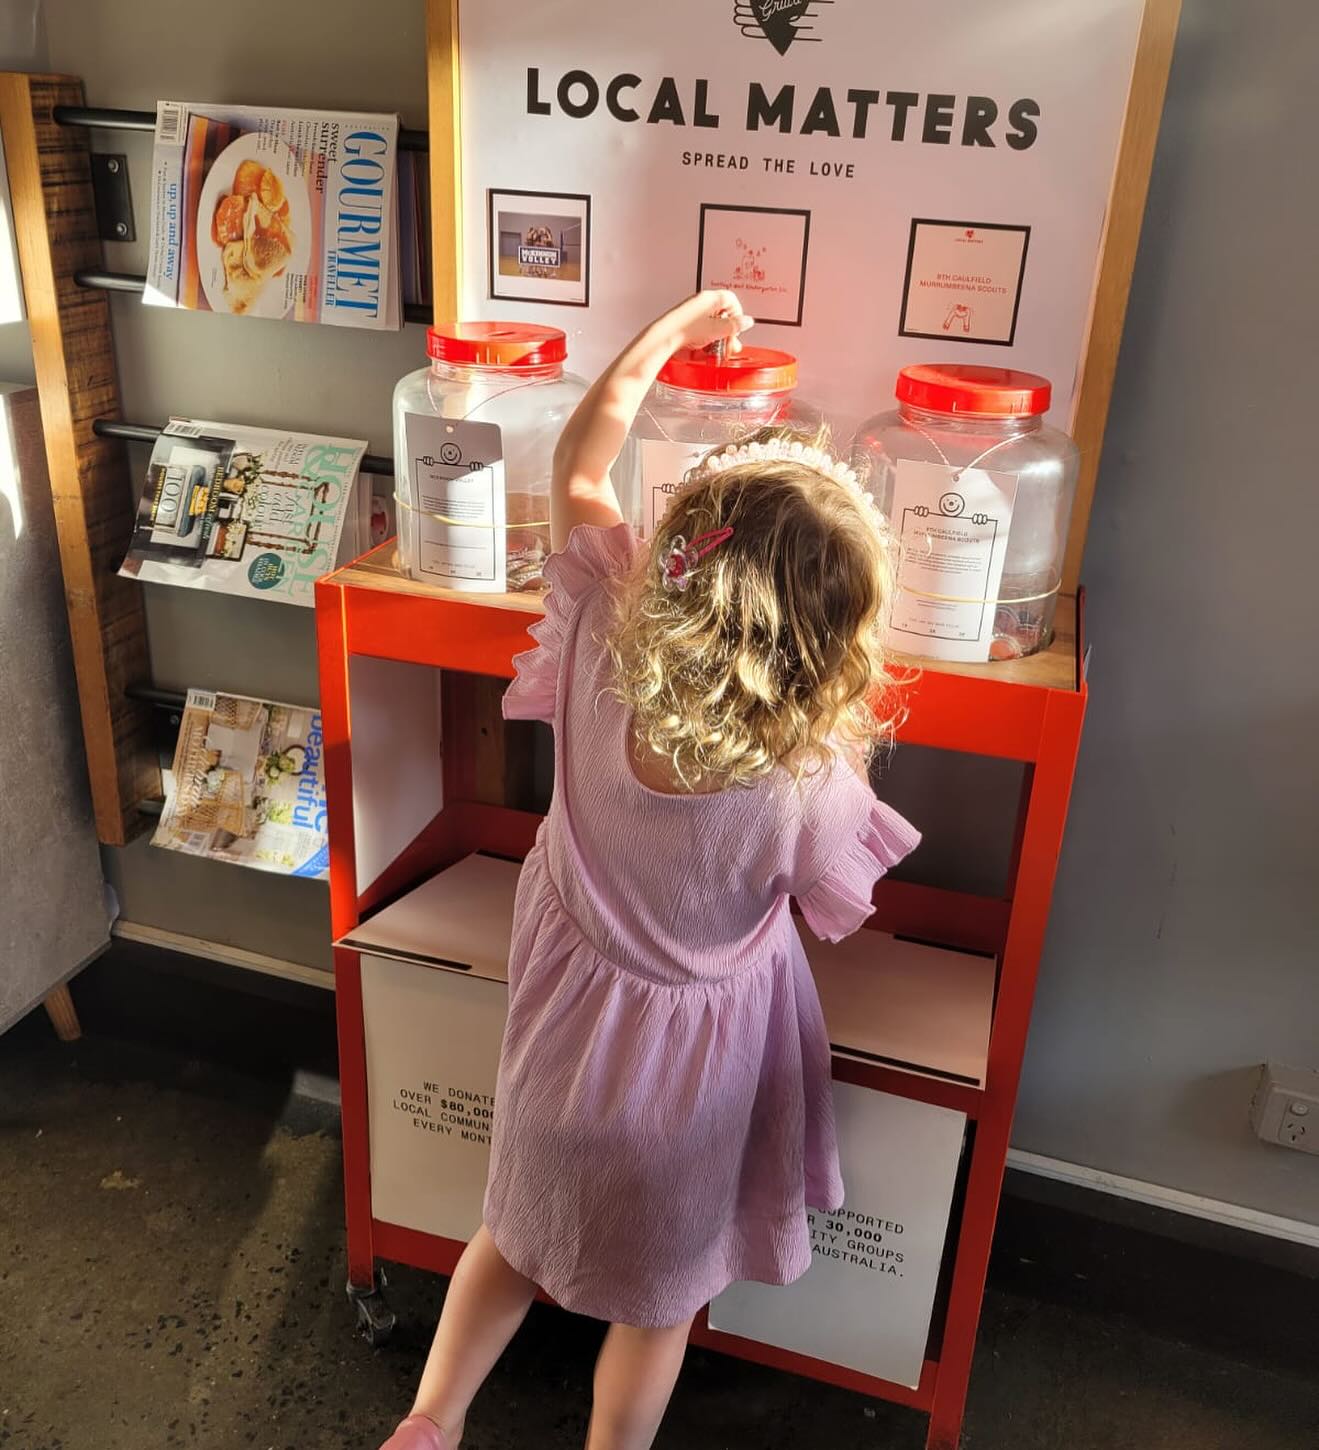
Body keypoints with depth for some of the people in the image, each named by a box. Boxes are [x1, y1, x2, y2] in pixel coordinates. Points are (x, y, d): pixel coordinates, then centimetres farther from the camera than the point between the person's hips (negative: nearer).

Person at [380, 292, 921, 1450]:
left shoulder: (604, 651, -27)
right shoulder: (816, 783, -33)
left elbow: (580, 463, -10)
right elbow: (839, 917, -11)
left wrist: (675, 326, 1)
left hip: (568, 1007, 4)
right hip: (692, 1052, -3)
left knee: (518, 1233, 31)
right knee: (658, 1300, 24)